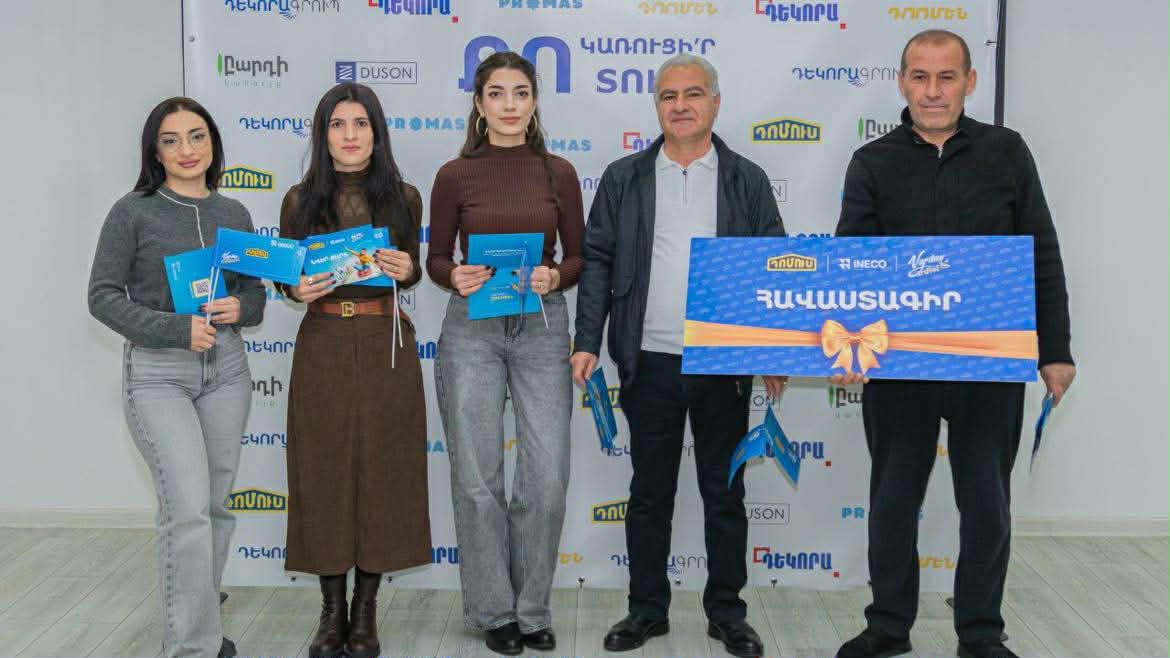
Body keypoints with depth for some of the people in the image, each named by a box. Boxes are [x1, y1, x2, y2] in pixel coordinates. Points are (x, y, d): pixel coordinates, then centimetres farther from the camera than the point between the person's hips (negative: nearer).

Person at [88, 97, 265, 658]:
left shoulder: (234, 214, 9)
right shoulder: (133, 212, -3)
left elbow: (254, 292, 15)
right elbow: (103, 296, -5)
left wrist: (240, 308, -8)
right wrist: (175, 328, -17)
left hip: (225, 367, 4)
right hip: (157, 372, -4)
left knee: (215, 505, 9)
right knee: (187, 507, -14)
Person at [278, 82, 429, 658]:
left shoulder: (403, 198, 3)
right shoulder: (301, 200, 2)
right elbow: (285, 275, 9)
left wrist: (406, 270, -10)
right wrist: (297, 290, -13)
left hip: (386, 346, 0)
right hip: (323, 346, 0)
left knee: (381, 469, 3)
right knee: (324, 469, 3)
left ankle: (366, 611, 17)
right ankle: (332, 609, 18)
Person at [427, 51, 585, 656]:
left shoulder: (558, 172, 4)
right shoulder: (455, 175, 1)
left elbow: (578, 257, 7)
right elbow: (436, 258, 7)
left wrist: (554, 277, -13)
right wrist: (455, 278, -14)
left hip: (543, 327, 1)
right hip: (471, 330, -1)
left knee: (547, 477, -2)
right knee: (477, 476, 2)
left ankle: (532, 608, 18)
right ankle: (493, 610, 19)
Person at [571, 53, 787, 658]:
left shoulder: (747, 181, 4)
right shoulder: (624, 179, 5)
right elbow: (598, 262, 4)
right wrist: (588, 342, -4)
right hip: (649, 363, 0)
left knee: (724, 492, 9)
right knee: (649, 491, 9)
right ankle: (646, 609, 22)